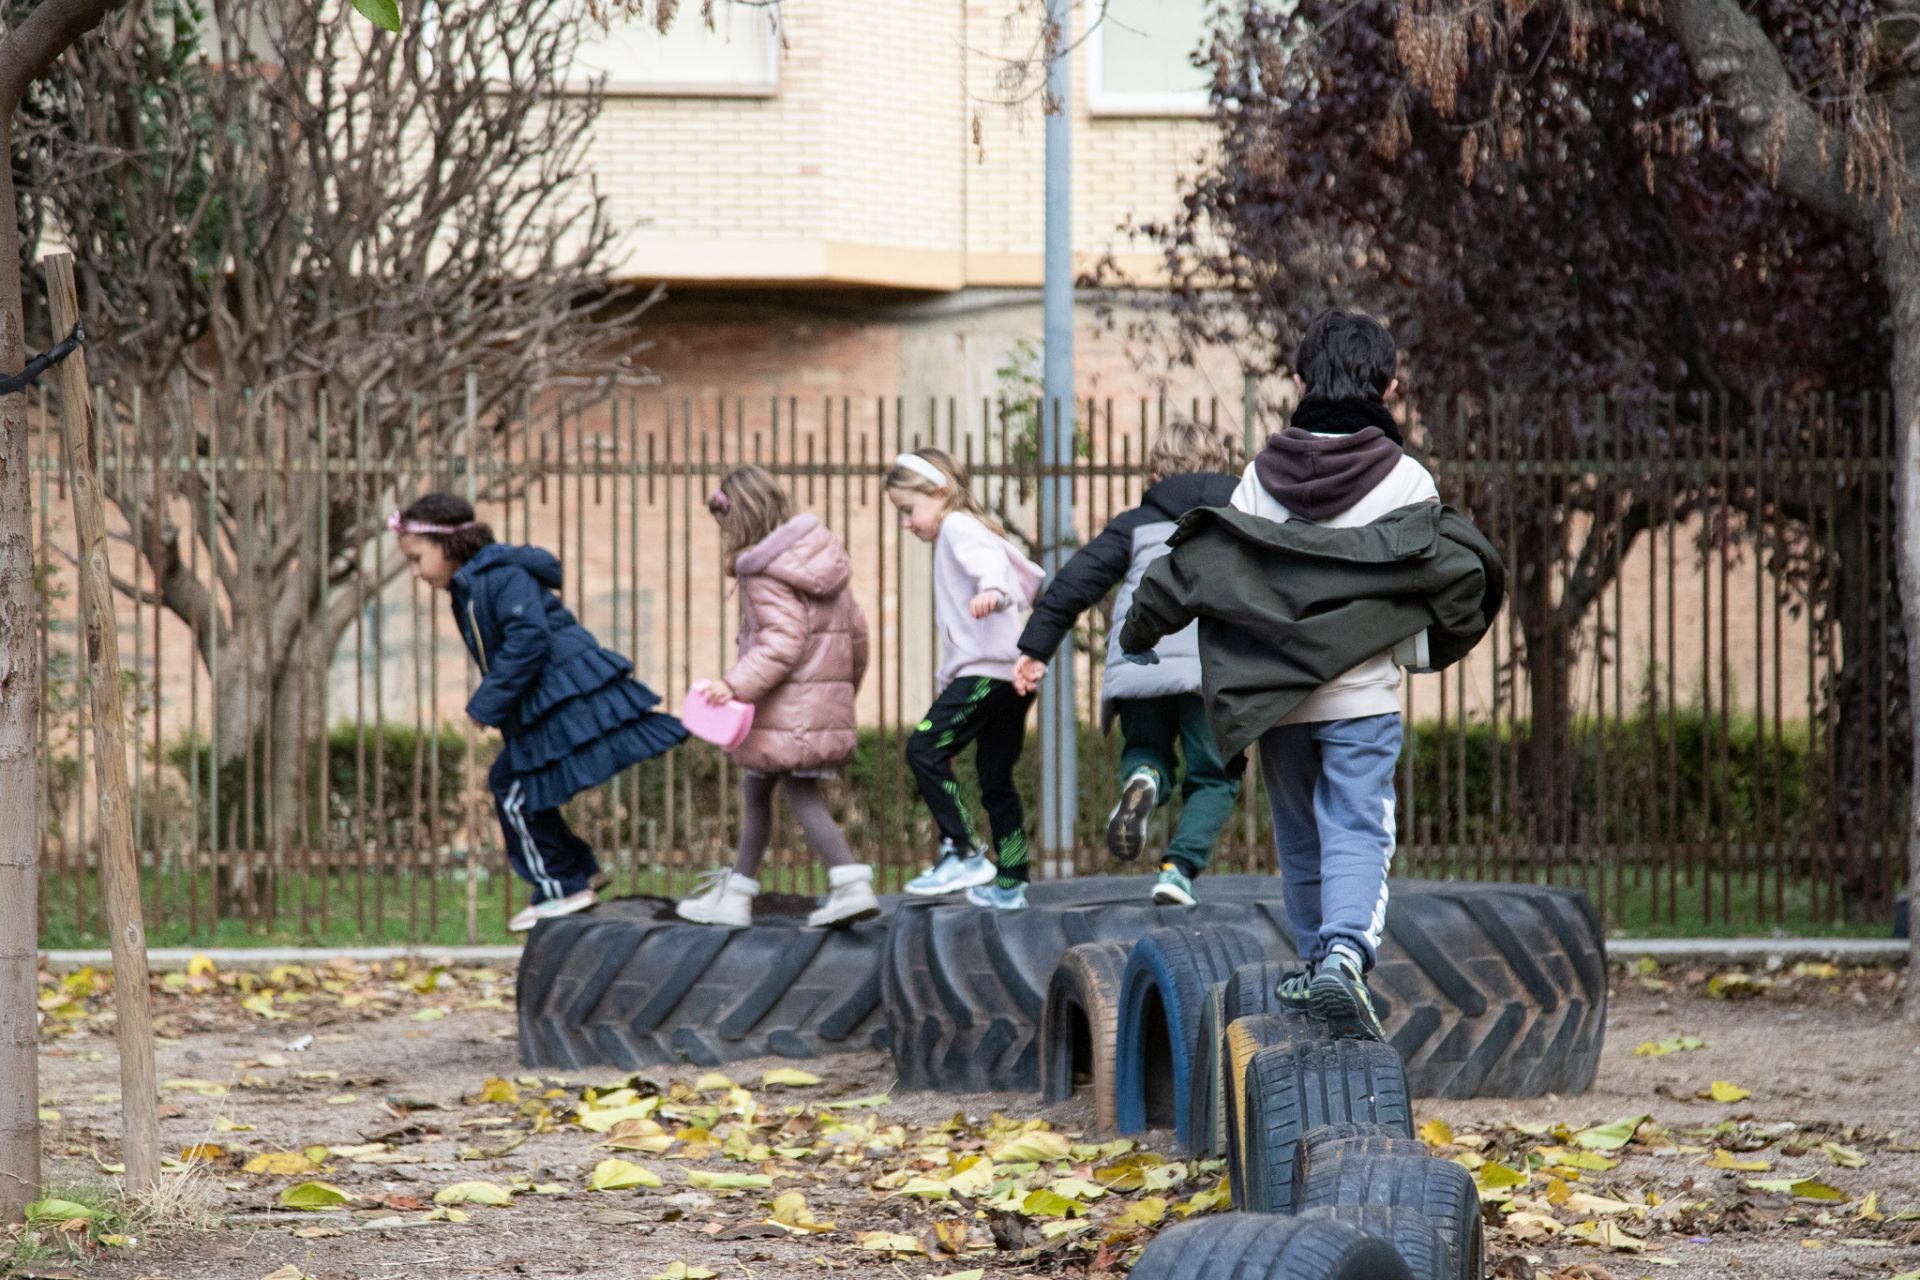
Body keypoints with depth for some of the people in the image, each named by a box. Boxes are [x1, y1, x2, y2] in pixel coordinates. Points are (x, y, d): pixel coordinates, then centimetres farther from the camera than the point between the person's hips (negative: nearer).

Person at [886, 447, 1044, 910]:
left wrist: (991, 589, -46)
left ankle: (962, 854, -17)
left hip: (986, 671, -11)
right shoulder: (975, 532, 27)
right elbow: (1029, 576, 34)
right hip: (1013, 678, 11)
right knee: (997, 780, 13)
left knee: (925, 750, -14)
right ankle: (1010, 884, 14)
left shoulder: (958, 527, -4)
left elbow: (987, 559, -26)